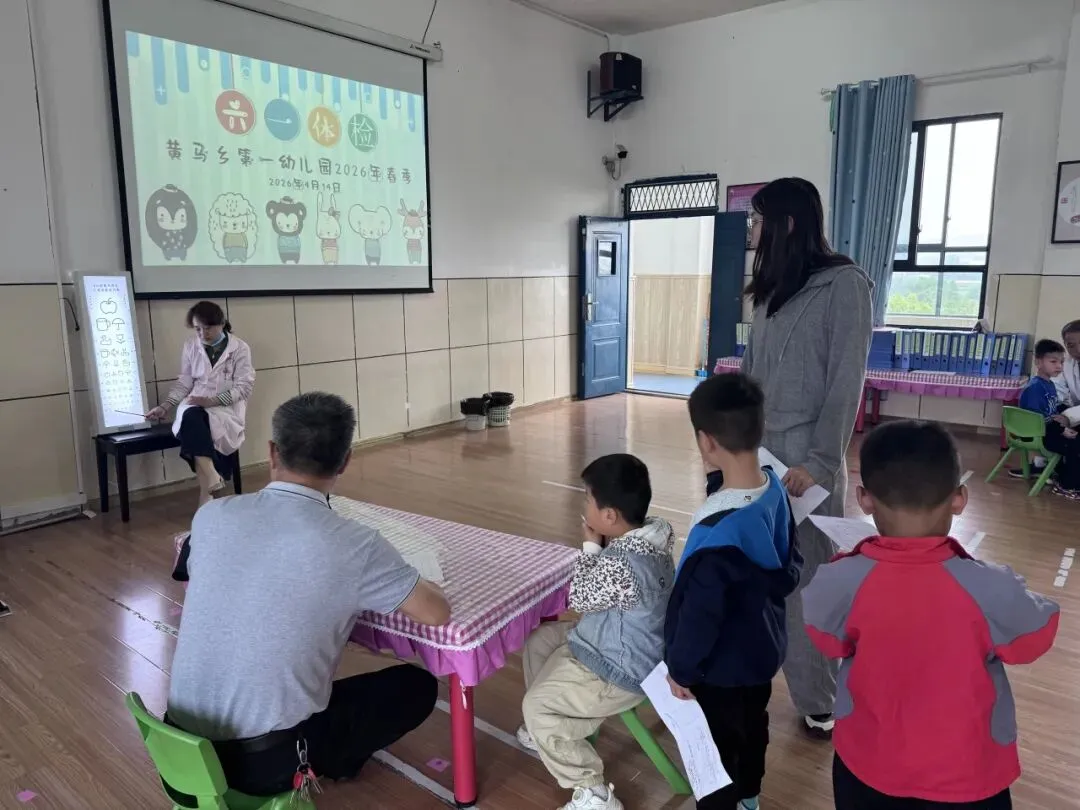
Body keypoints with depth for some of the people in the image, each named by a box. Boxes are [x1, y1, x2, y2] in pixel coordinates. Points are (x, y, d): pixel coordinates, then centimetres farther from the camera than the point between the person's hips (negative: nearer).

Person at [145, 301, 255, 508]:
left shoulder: (240, 348, -1)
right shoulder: (191, 346, 9)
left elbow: (244, 386, -7)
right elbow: (184, 382, 12)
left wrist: (213, 400, -20)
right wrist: (165, 406, -4)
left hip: (227, 406, -2)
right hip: (196, 404, 3)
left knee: (192, 427, -33)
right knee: (191, 417, -35)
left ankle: (206, 489, -26)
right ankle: (211, 480, -42)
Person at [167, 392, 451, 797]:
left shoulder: (210, 516, -5)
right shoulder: (353, 544, -19)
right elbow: (437, 614, -10)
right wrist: (405, 578, 12)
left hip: (182, 745, 5)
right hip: (266, 763, -5)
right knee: (417, 686, 12)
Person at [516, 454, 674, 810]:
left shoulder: (621, 565, -37)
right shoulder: (647, 536, -6)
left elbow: (579, 598, -17)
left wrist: (590, 546, -10)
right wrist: (600, 544, -3)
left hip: (622, 670, -10)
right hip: (622, 643, 10)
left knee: (537, 705, -8)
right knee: (539, 642, 18)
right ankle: (552, 731, 37)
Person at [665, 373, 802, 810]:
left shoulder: (719, 529, -36)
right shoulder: (775, 488, -11)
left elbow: (700, 611, -27)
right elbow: (791, 565, 4)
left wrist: (681, 668, -13)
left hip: (722, 664, -9)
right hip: (763, 645, 9)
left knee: (718, 749, 13)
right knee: (752, 726, 29)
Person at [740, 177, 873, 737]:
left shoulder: (844, 285, -8)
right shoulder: (772, 291, 13)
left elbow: (846, 382, -12)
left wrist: (818, 461, -16)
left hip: (805, 458, -6)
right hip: (757, 450, 6)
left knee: (809, 577, 4)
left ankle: (820, 700, 20)